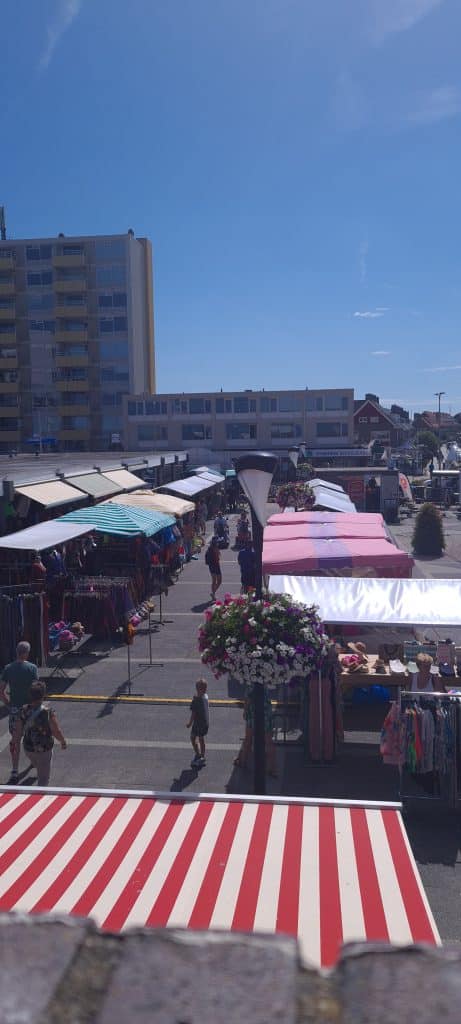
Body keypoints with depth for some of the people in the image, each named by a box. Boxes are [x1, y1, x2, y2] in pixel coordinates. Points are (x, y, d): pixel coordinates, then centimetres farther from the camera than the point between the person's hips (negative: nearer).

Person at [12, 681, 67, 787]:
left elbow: (18, 731, -3)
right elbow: (56, 731, -18)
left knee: (38, 768, 32)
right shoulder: (47, 711, -24)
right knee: (43, 777, 12)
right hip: (44, 749, -5)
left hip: (28, 748, 5)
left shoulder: (24, 710, -11)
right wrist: (63, 742, 1)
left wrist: (16, 743, 16)